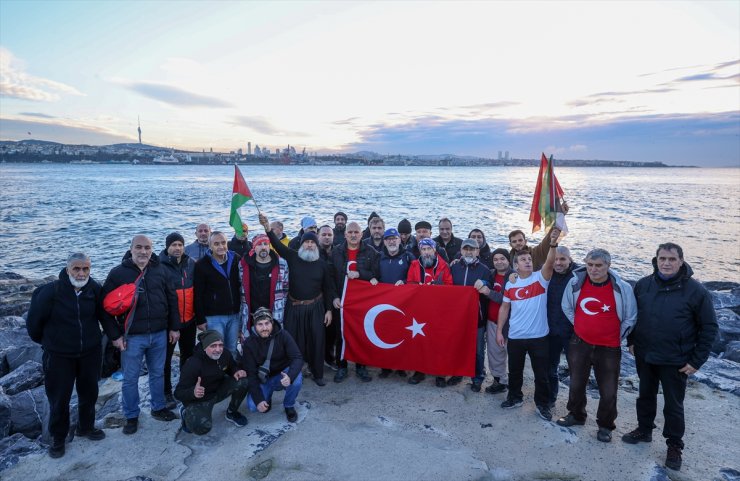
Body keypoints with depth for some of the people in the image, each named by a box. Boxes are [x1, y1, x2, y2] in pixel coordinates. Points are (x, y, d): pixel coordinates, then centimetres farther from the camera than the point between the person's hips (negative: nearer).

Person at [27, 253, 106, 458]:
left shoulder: (95, 289, -11)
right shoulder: (50, 291, -20)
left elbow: (103, 314, 6)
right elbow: (34, 320, -5)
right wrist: (44, 340, 7)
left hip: (90, 352, 3)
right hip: (59, 355, -3)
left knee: (89, 393, 18)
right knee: (59, 398, 8)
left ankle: (86, 427, 40)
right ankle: (58, 438, 30)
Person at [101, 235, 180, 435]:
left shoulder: (160, 271, 3)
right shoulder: (118, 273, -7)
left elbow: (172, 300, 8)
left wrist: (174, 327, 7)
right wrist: (114, 335, -9)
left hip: (159, 335, 3)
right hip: (132, 337, -3)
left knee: (158, 374, 17)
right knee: (130, 378, 9)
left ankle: (158, 408, 34)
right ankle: (131, 416, 26)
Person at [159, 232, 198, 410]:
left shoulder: (191, 264, 2)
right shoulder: (160, 266, -12)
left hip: (189, 319, 4)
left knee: (188, 354, 18)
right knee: (166, 357, 8)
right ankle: (167, 393, 22)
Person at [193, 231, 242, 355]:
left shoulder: (236, 260, 3)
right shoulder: (202, 265, -7)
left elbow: (242, 285, 9)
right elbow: (198, 295, -6)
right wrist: (200, 319, -7)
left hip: (235, 315, 3)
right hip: (214, 317, -3)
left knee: (232, 351, 13)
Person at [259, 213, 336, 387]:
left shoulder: (321, 264, -1)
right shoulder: (292, 257, -2)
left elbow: (328, 288, 4)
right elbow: (278, 244, -16)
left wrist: (329, 310, 3)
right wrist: (268, 228, -32)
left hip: (315, 307, 0)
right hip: (294, 307, 0)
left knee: (317, 341, 5)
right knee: (293, 341, 4)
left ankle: (318, 374, 21)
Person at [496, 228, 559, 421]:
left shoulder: (540, 278, -6)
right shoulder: (511, 285, 1)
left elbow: (549, 263, -26)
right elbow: (504, 308, 6)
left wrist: (553, 245, -42)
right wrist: (499, 331, 4)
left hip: (538, 336, -2)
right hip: (515, 337, 2)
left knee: (541, 373, 9)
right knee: (515, 370, 17)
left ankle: (543, 404, 27)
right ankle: (514, 398, 37)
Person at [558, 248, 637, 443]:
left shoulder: (622, 288, -14)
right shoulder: (575, 283, -8)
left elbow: (630, 318, -1)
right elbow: (567, 307, 9)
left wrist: (617, 336, 0)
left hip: (608, 348, -2)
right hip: (579, 344, 2)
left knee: (608, 391, 8)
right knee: (576, 384, 18)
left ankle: (605, 425, 30)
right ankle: (576, 415, 40)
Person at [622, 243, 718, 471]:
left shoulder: (696, 291, -13)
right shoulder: (643, 285, -4)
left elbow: (709, 327, -8)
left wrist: (697, 360, -9)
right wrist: (631, 341, 7)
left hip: (675, 362, -3)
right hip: (644, 356, 3)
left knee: (673, 405, 10)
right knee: (646, 396, 20)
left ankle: (675, 445, 29)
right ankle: (644, 430, 40)